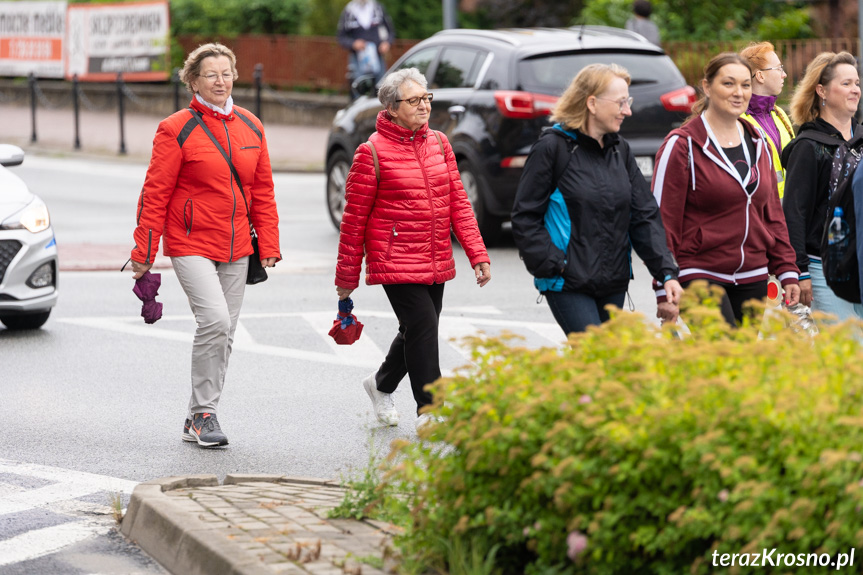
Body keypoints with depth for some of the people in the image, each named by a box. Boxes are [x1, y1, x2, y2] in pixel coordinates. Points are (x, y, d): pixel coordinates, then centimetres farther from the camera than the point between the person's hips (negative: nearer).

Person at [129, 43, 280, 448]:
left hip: (235, 249, 6)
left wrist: (268, 245, 8)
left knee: (224, 332, 7)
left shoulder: (250, 127, 9)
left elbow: (263, 191, 13)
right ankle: (203, 414, -9)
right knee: (214, 321, -21)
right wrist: (143, 252, -8)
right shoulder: (177, 130, -7)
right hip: (190, 244, -6)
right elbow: (155, 194, -6)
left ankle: (196, 420, 18)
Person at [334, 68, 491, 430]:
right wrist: (347, 275, -3)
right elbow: (355, 217, -6)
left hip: (436, 263, 6)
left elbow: (458, 202, 10)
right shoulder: (373, 152, -9)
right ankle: (429, 411, -4)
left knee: (417, 332, 16)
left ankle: (381, 385, 42)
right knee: (423, 329, -13)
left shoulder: (439, 143, 9)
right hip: (396, 262, -6)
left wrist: (477, 253, 1)